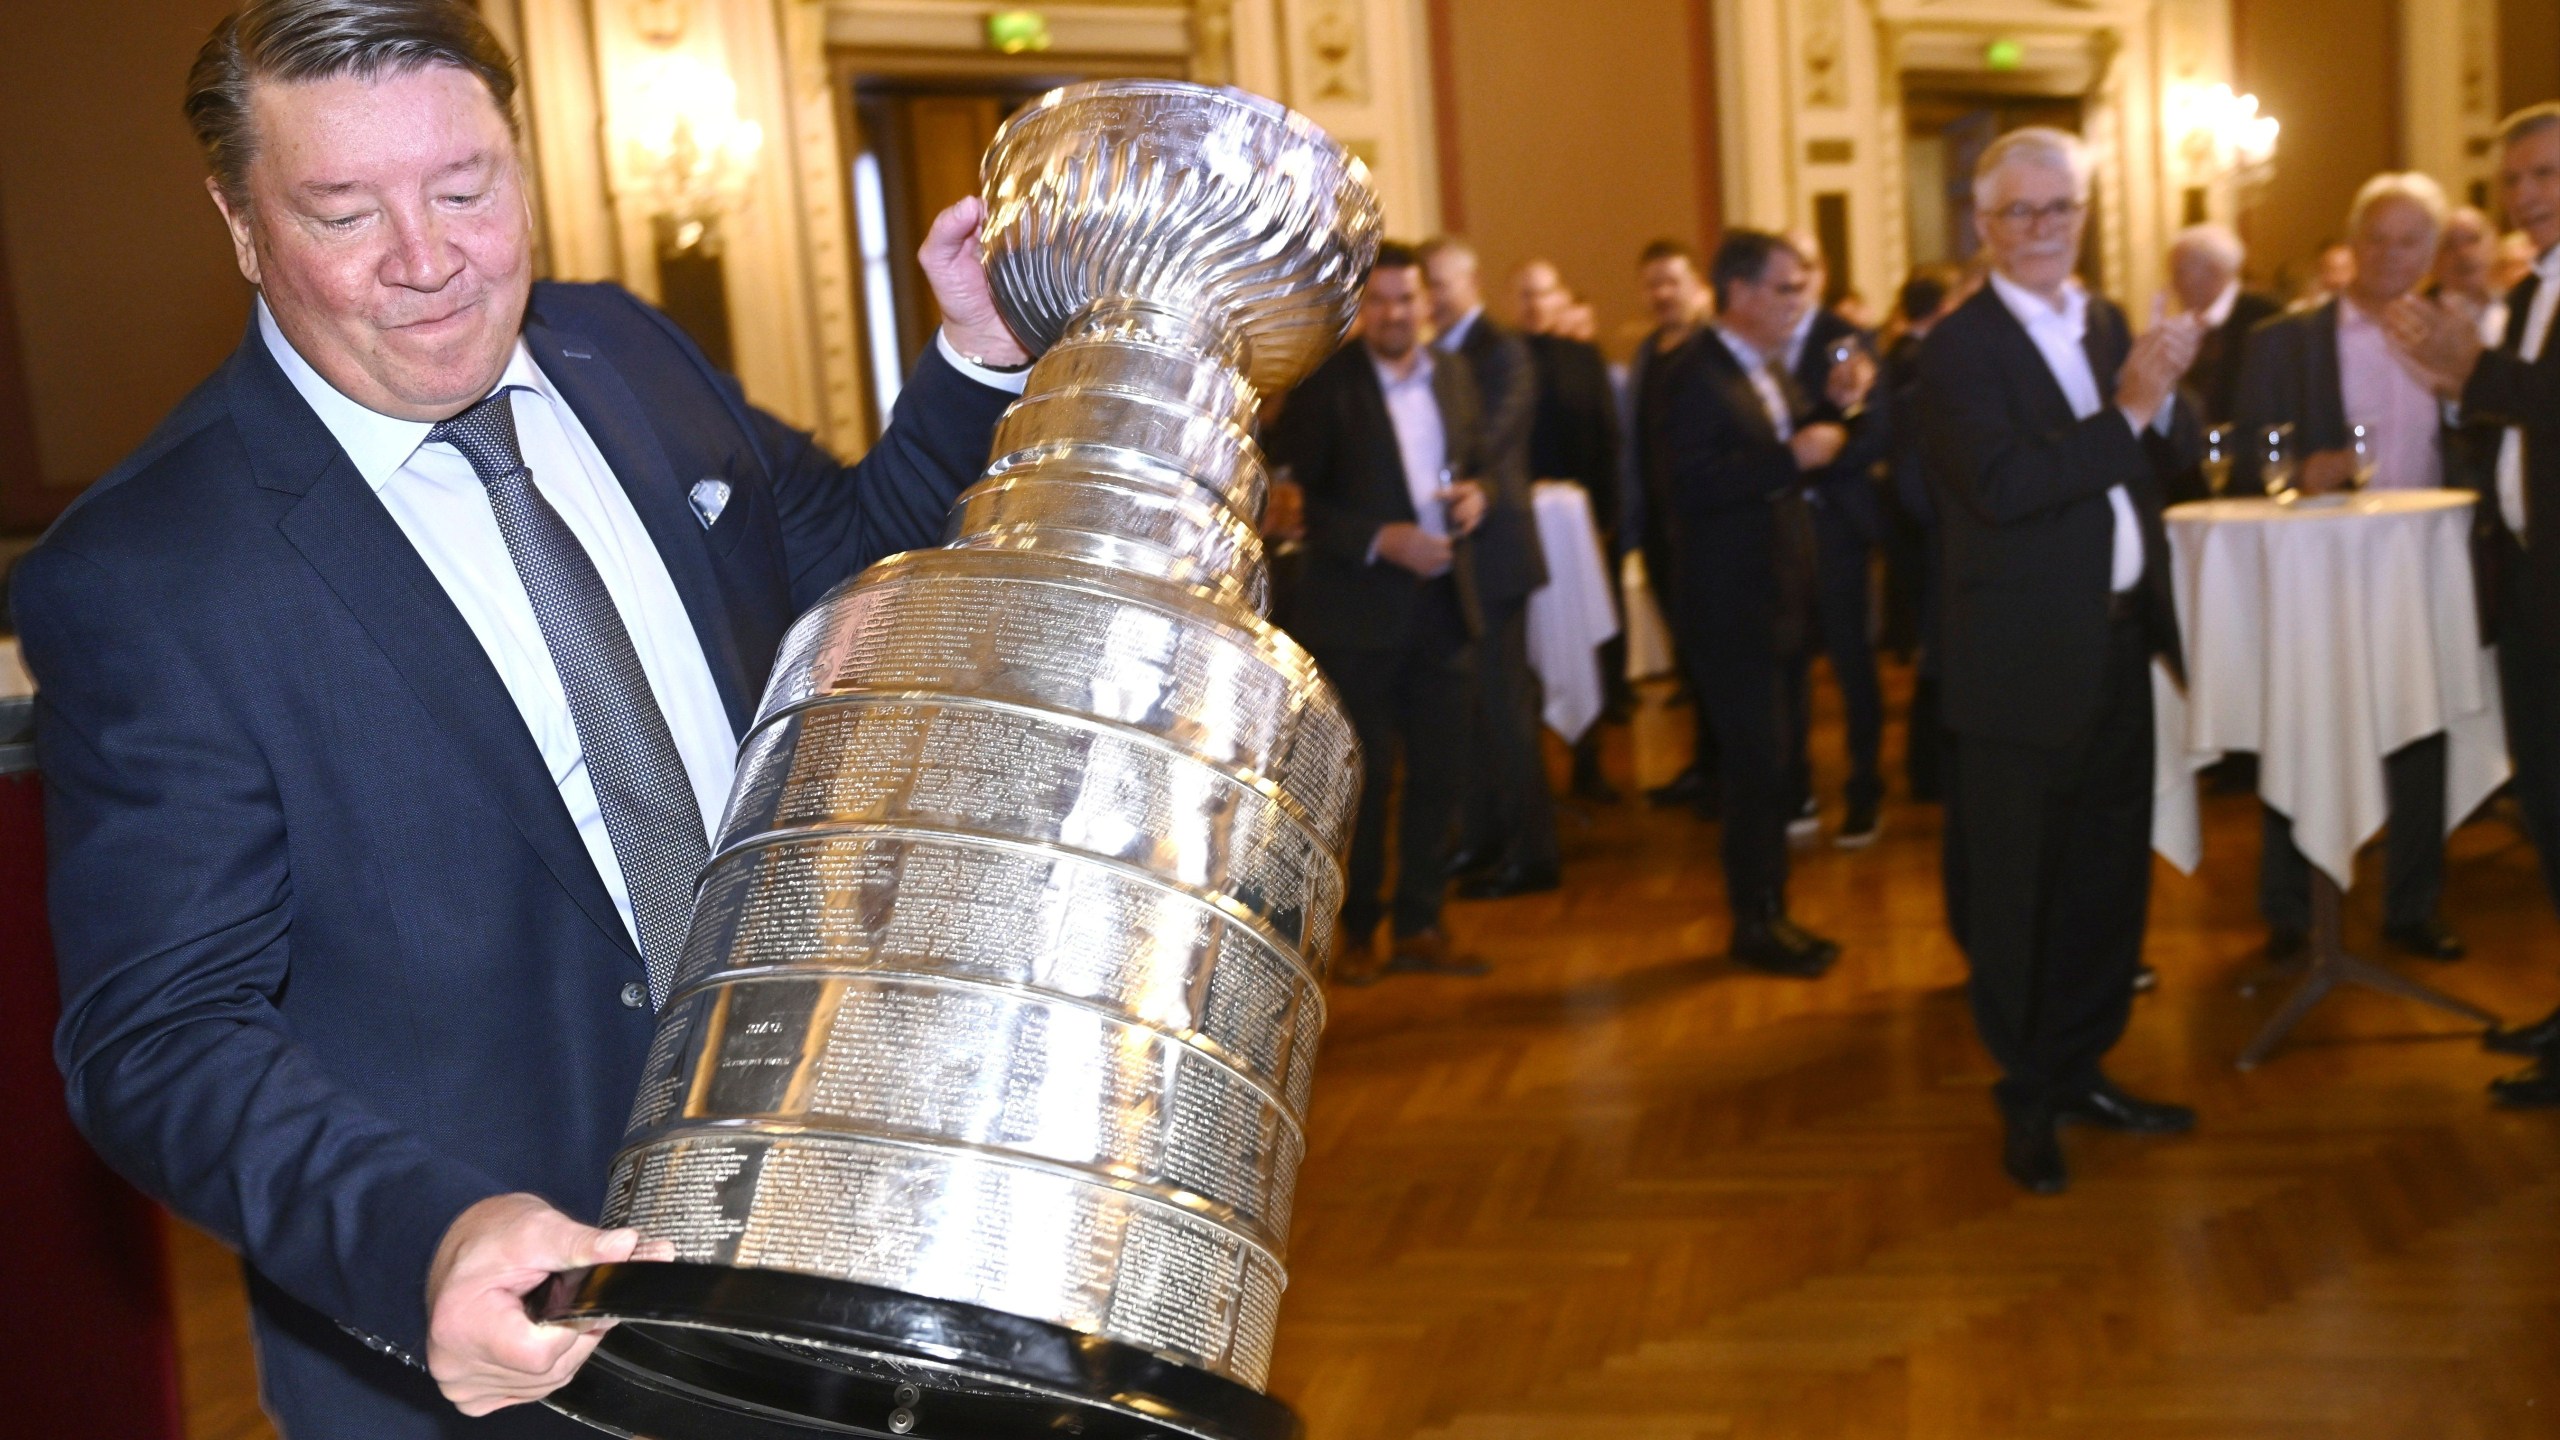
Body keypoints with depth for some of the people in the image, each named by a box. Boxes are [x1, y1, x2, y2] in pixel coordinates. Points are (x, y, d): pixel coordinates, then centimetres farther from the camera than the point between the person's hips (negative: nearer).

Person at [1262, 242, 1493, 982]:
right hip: (1358, 612, -5)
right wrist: (1381, 541, -20)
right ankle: (1359, 930, 20)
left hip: (1444, 604, 5)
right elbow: (1297, 496, -13)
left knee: (1438, 775, 10)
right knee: (1366, 777, 4)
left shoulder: (1455, 375, 8)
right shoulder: (1325, 383, -9)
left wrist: (1476, 494, -3)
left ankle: (1418, 926, 23)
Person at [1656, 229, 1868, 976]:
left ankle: (1768, 912, 26)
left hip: (1773, 593, 9)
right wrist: (1792, 457, -25)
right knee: (1758, 761, -5)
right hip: (1729, 600, -9)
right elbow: (1690, 483, -25)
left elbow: (1794, 453, 15)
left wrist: (1839, 408, 0)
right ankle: (1757, 922, 8)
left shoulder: (1771, 369, 12)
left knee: (1765, 761, 15)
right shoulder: (1694, 375, -15)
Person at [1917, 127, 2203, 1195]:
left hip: (2121, 644, 7)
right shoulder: (1959, 347, -11)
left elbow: (2153, 475, 13)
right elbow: (2004, 485, -24)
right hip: (2026, 659, -7)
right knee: (2016, 889, 5)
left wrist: (2164, 392, -3)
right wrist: (2125, 411, -23)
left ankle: (2081, 1069, 32)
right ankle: (2028, 1102, 21)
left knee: (2110, 876, 16)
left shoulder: (2109, 325, 10)